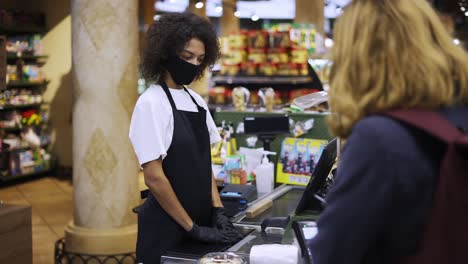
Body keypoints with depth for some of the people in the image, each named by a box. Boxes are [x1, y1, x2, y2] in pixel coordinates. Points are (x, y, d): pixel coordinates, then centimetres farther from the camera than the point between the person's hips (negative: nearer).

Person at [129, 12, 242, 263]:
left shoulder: (196, 101, 7)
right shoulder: (151, 103, -14)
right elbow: (154, 177, -18)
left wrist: (217, 211, 0)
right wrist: (193, 228, -15)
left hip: (200, 219, 7)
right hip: (167, 227, -7)